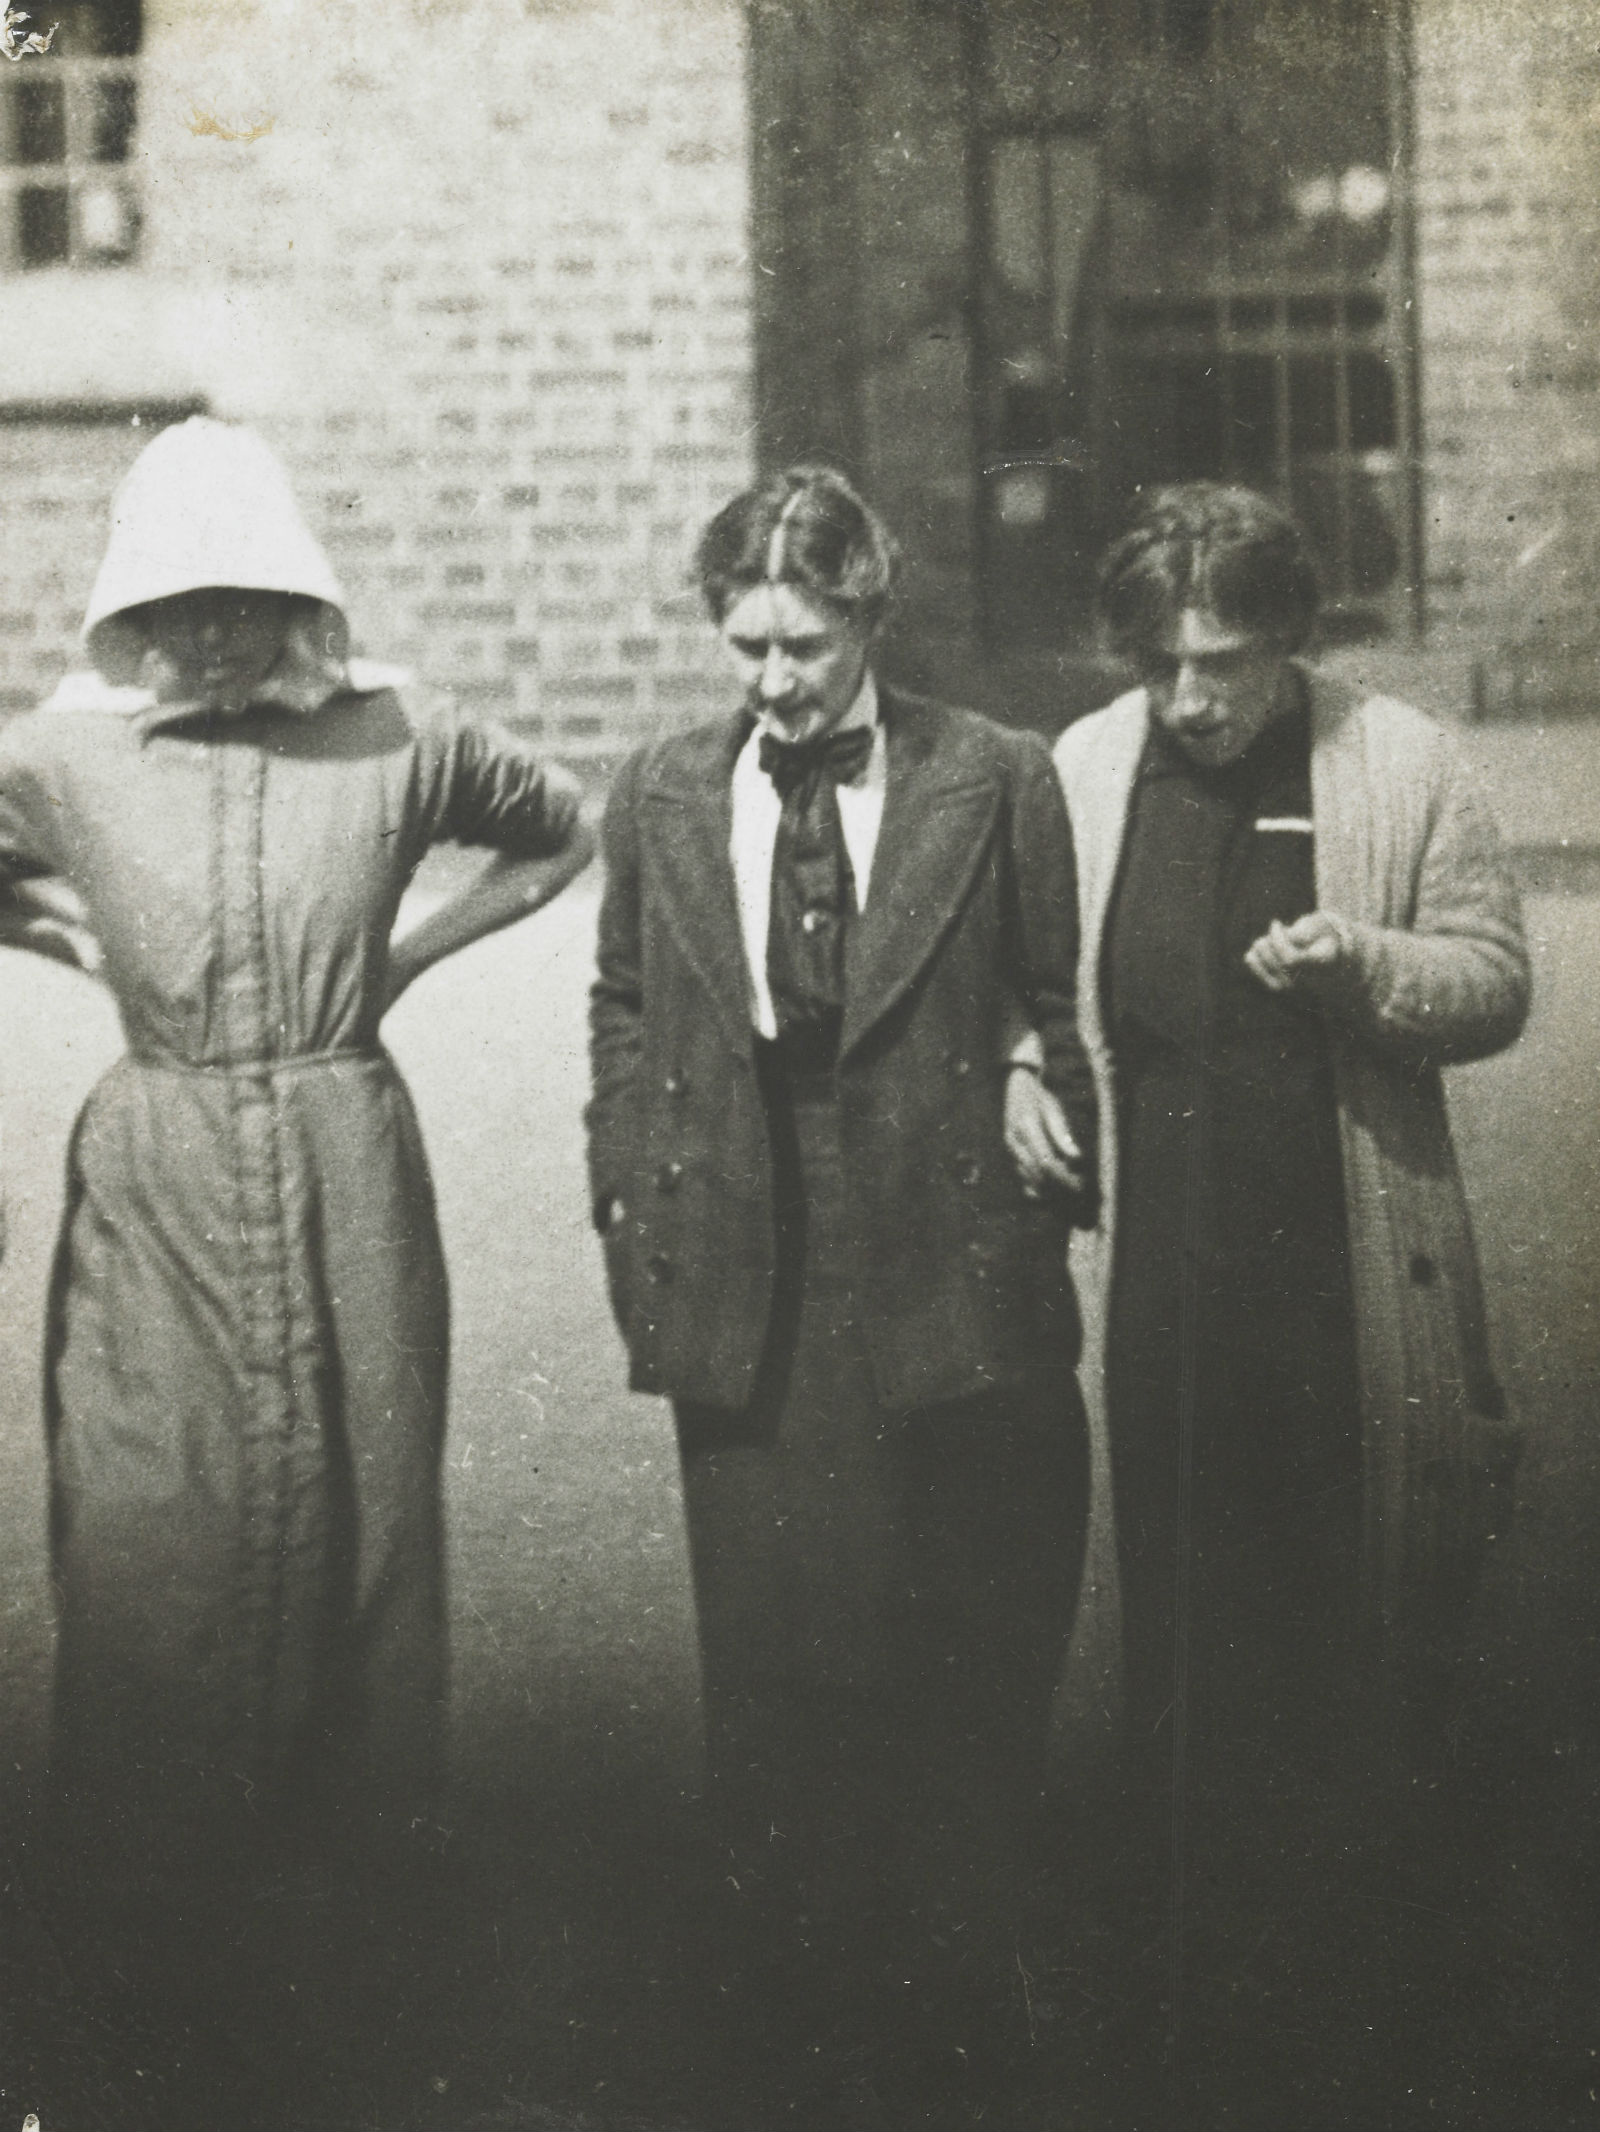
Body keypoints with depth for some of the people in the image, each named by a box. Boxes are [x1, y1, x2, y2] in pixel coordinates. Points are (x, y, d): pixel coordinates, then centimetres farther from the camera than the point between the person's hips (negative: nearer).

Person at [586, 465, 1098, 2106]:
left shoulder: (995, 780, -2)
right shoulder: (661, 796, 6)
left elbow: (1063, 1010, 2)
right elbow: (624, 1014, 14)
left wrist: (1064, 1202, -2)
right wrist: (627, 1200, 8)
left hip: (945, 1271, -2)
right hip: (742, 1284, 2)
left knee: (968, 1645, 7)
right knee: (762, 1646, 7)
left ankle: (954, 1959, 24)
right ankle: (797, 1963, 22)